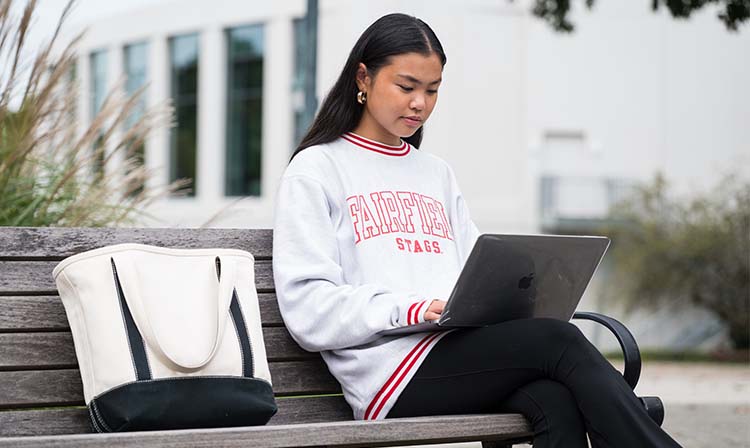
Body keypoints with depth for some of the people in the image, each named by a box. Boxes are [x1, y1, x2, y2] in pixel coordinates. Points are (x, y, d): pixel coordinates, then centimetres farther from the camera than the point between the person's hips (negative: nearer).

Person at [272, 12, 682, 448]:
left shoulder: (438, 174, 27)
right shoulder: (316, 170, 7)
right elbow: (307, 308, -4)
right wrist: (410, 309, -18)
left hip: (458, 348, 5)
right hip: (390, 368, -5)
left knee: (557, 401, -30)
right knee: (558, 341, -27)